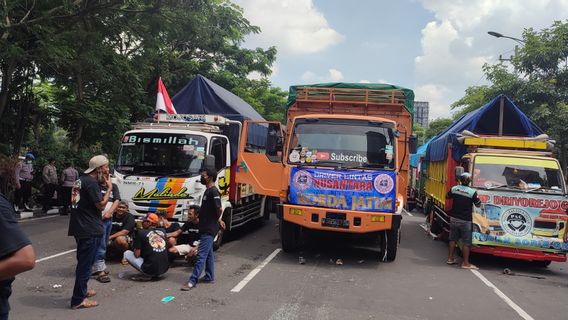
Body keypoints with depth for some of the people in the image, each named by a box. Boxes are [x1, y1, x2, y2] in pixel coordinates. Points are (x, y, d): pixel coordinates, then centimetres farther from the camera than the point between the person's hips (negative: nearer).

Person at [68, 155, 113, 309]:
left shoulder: (81, 180, 13)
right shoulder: (91, 183, -17)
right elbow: (101, 205, -17)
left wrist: (102, 184, 11)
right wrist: (109, 188, -7)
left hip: (80, 227, 10)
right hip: (90, 230, -10)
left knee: (83, 261, 23)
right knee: (85, 263, -3)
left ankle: (82, 290, 37)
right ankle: (78, 300, 2)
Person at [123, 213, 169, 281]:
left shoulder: (141, 232, -7)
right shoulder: (163, 231, 6)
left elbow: (137, 255, -8)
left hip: (150, 269, -6)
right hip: (165, 269, 6)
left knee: (127, 253, 12)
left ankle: (146, 275, 0)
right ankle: (156, 274, 14)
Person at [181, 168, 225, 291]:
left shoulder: (213, 191, -18)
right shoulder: (208, 191, 14)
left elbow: (219, 209, -26)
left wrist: (218, 219, -8)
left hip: (209, 229, -10)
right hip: (205, 228, 10)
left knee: (201, 255, -9)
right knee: (208, 253, 17)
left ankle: (192, 281, -8)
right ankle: (209, 276, 26)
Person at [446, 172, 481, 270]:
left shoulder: (454, 188, -4)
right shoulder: (472, 192, -16)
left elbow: (447, 196, 13)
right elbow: (478, 205, -6)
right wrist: (476, 196, 8)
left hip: (454, 218, 5)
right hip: (465, 220, -5)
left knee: (453, 239, 17)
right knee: (467, 242, 4)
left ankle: (450, 258, 23)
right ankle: (465, 263, 6)